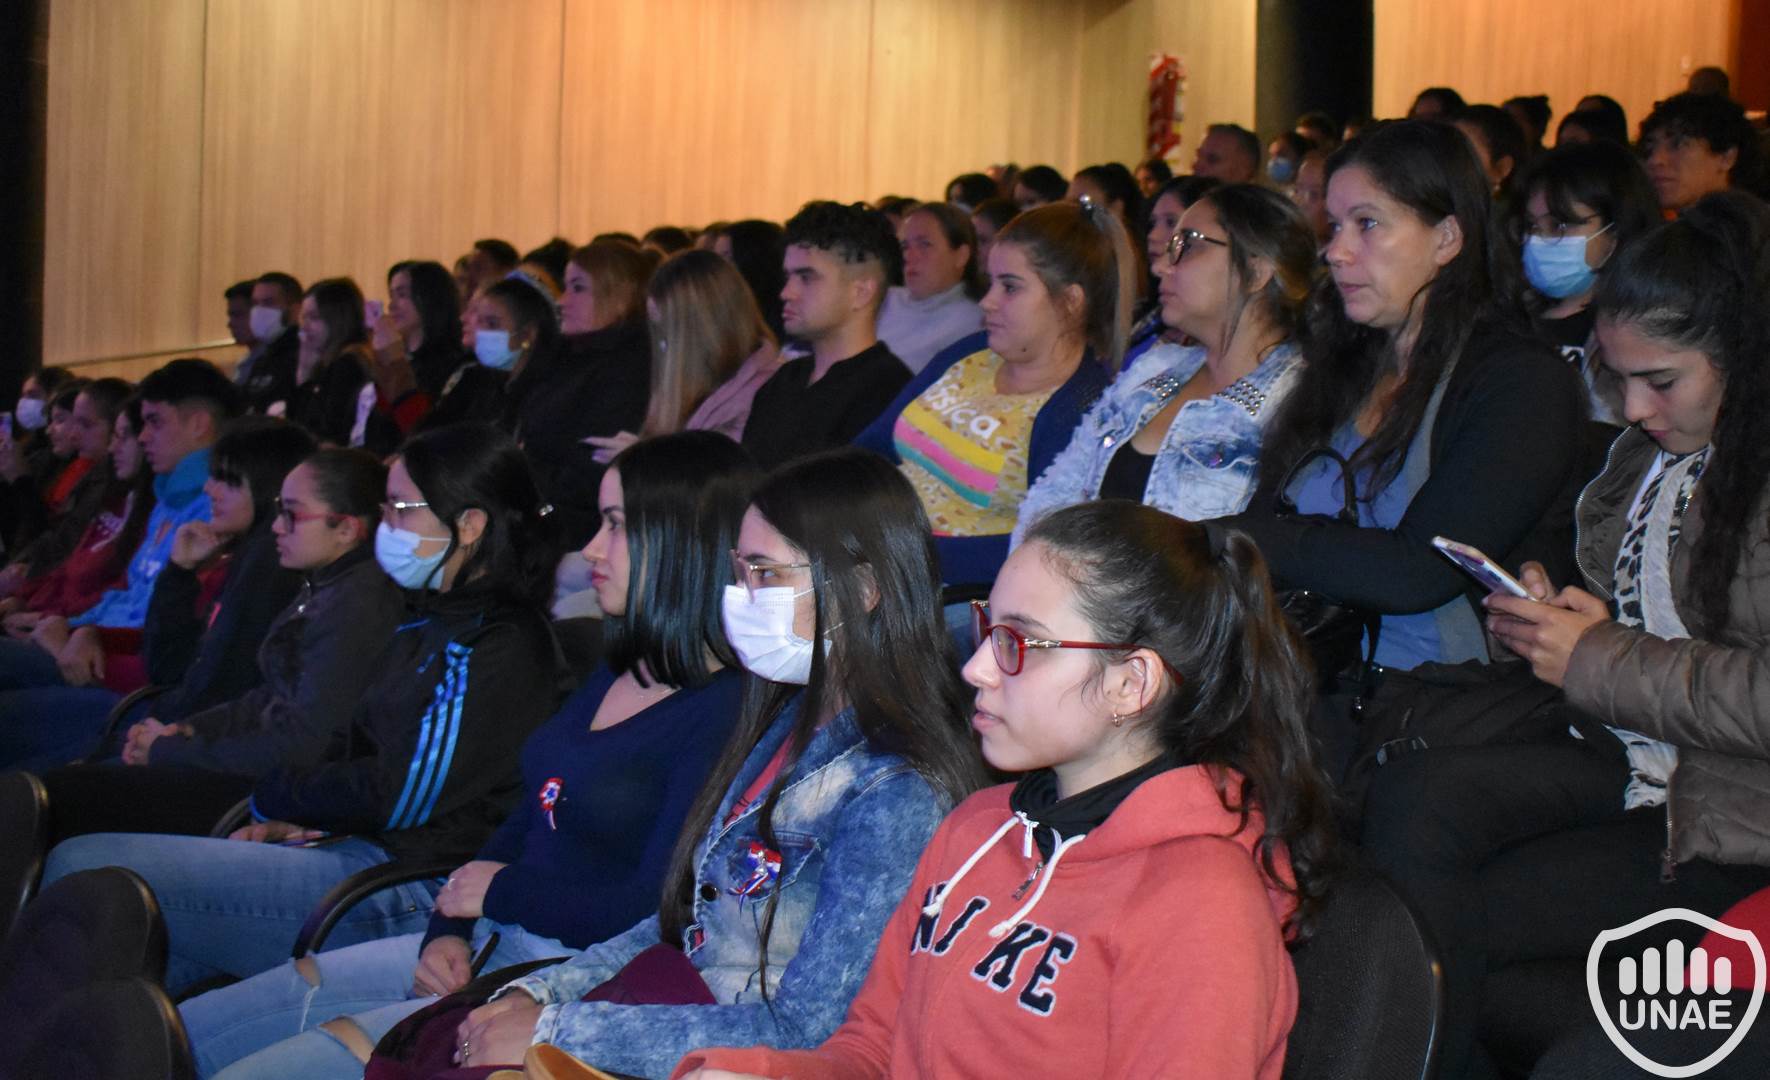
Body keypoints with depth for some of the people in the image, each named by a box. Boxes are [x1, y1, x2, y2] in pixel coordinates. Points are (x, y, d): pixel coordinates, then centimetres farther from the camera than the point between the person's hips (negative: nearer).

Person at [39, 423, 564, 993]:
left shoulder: (504, 647, -12)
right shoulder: (433, 626, 20)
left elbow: (403, 795, -15)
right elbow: (350, 747, 23)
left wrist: (273, 793, 0)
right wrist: (294, 817, 2)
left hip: (404, 888, -10)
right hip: (352, 847, 10)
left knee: (83, 870, -14)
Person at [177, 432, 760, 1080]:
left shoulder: (726, 712, -16)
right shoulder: (618, 677, 14)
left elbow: (653, 908, -21)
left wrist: (500, 891, -7)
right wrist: (448, 929, -1)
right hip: (483, 950, 9)